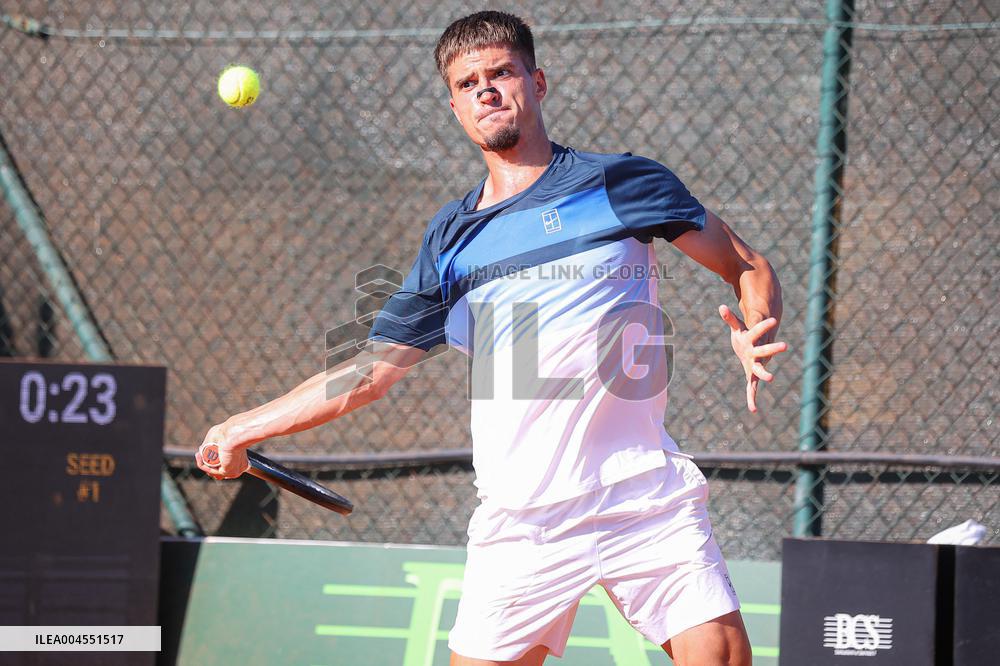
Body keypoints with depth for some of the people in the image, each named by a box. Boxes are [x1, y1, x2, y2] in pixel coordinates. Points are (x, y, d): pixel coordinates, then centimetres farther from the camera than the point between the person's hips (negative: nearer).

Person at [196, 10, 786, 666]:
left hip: (644, 498, -2)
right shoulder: (451, 238, 14)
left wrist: (756, 335, -11)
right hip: (521, 524, 2)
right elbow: (371, 370, 21)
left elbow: (750, 268, 11)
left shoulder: (619, 181, 5)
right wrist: (243, 430, 18)